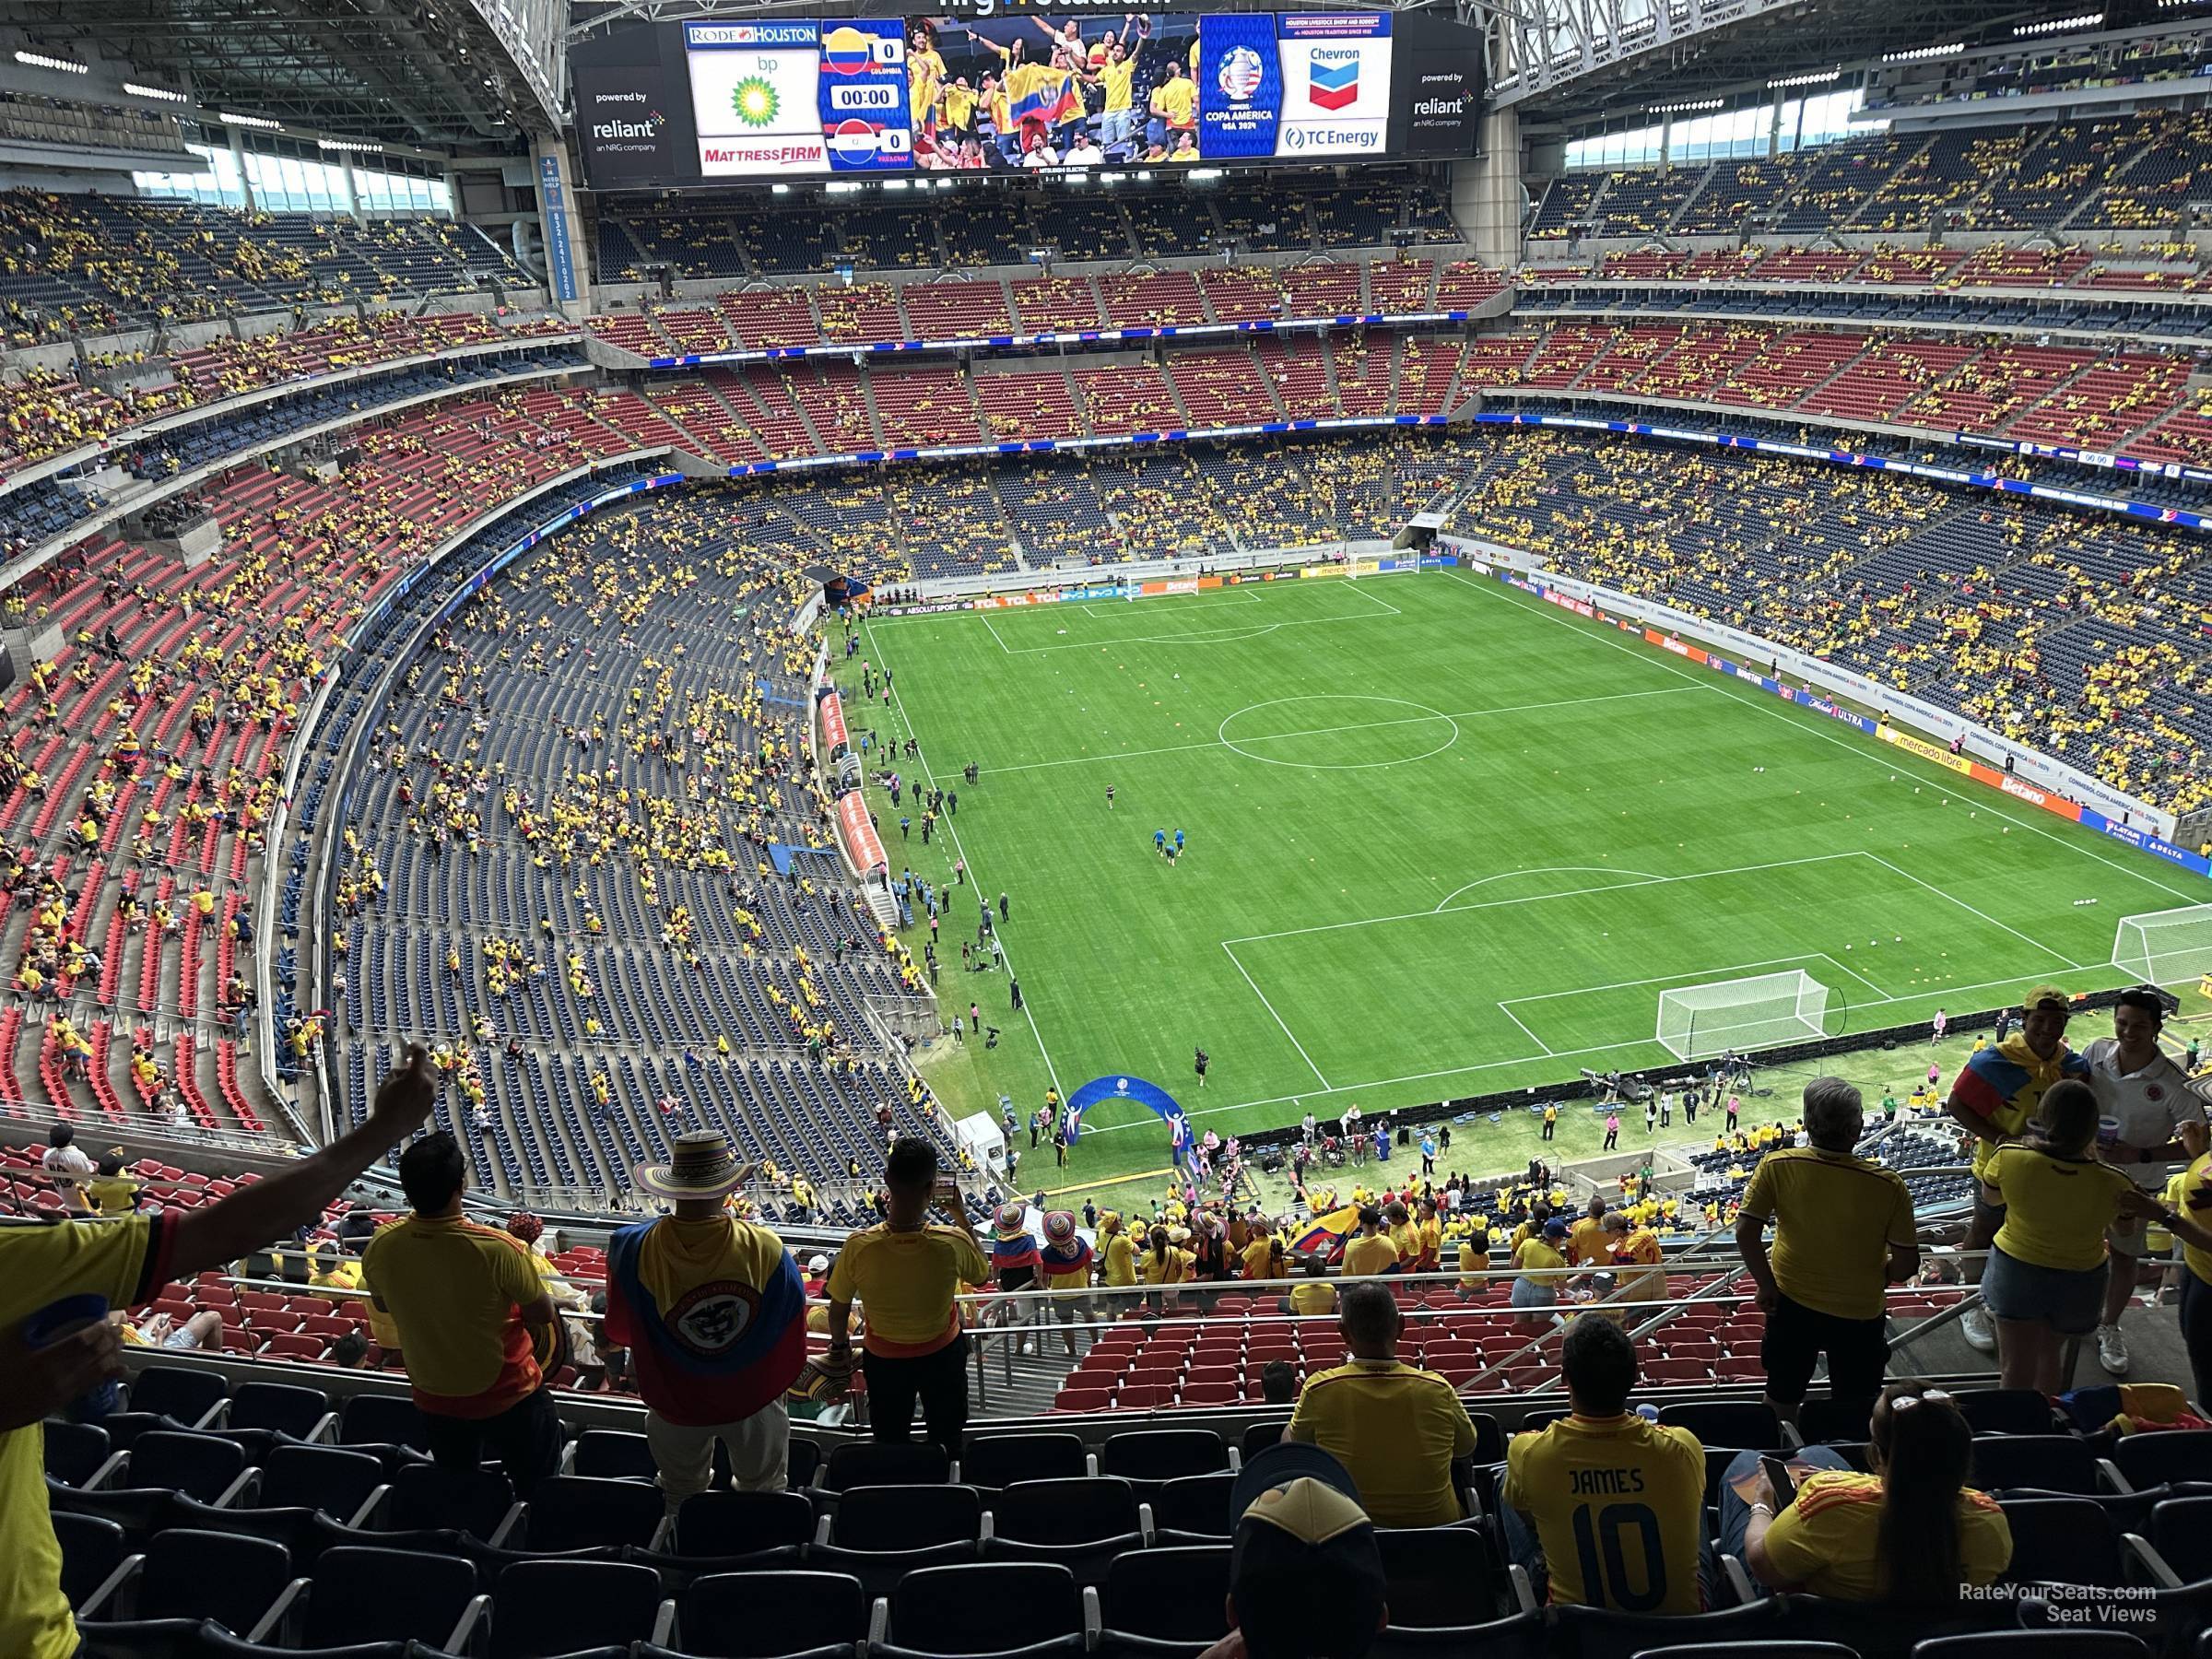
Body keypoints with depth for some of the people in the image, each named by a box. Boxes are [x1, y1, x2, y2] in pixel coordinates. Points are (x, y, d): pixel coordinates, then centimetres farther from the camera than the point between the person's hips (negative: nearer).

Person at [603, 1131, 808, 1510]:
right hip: (753, 1399, -1)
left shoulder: (633, 1248, -24)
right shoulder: (767, 1248, -24)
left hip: (674, 1404, 1)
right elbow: (792, 1339, -9)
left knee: (683, 1501, 26)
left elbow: (618, 1333, -7)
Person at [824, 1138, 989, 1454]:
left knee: (890, 1443, 26)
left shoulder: (859, 1247, -30)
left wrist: (838, 1346, 8)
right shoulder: (952, 1243, -32)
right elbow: (982, 1276, -8)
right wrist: (962, 1217, -4)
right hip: (942, 1353, 0)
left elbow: (839, 1308, -13)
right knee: (947, 1440, 27)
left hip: (884, 1357, 0)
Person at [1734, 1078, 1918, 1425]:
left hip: (1791, 1304, 1)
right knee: (1854, 1412, 21)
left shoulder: (1777, 1166, -20)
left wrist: (1767, 1286, -2)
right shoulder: (1887, 1185, -23)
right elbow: (1906, 1264, -15)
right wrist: (1877, 1277, 7)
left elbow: (1745, 1232, -16)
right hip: (1859, 1313, -1)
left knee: (1782, 1399, 23)